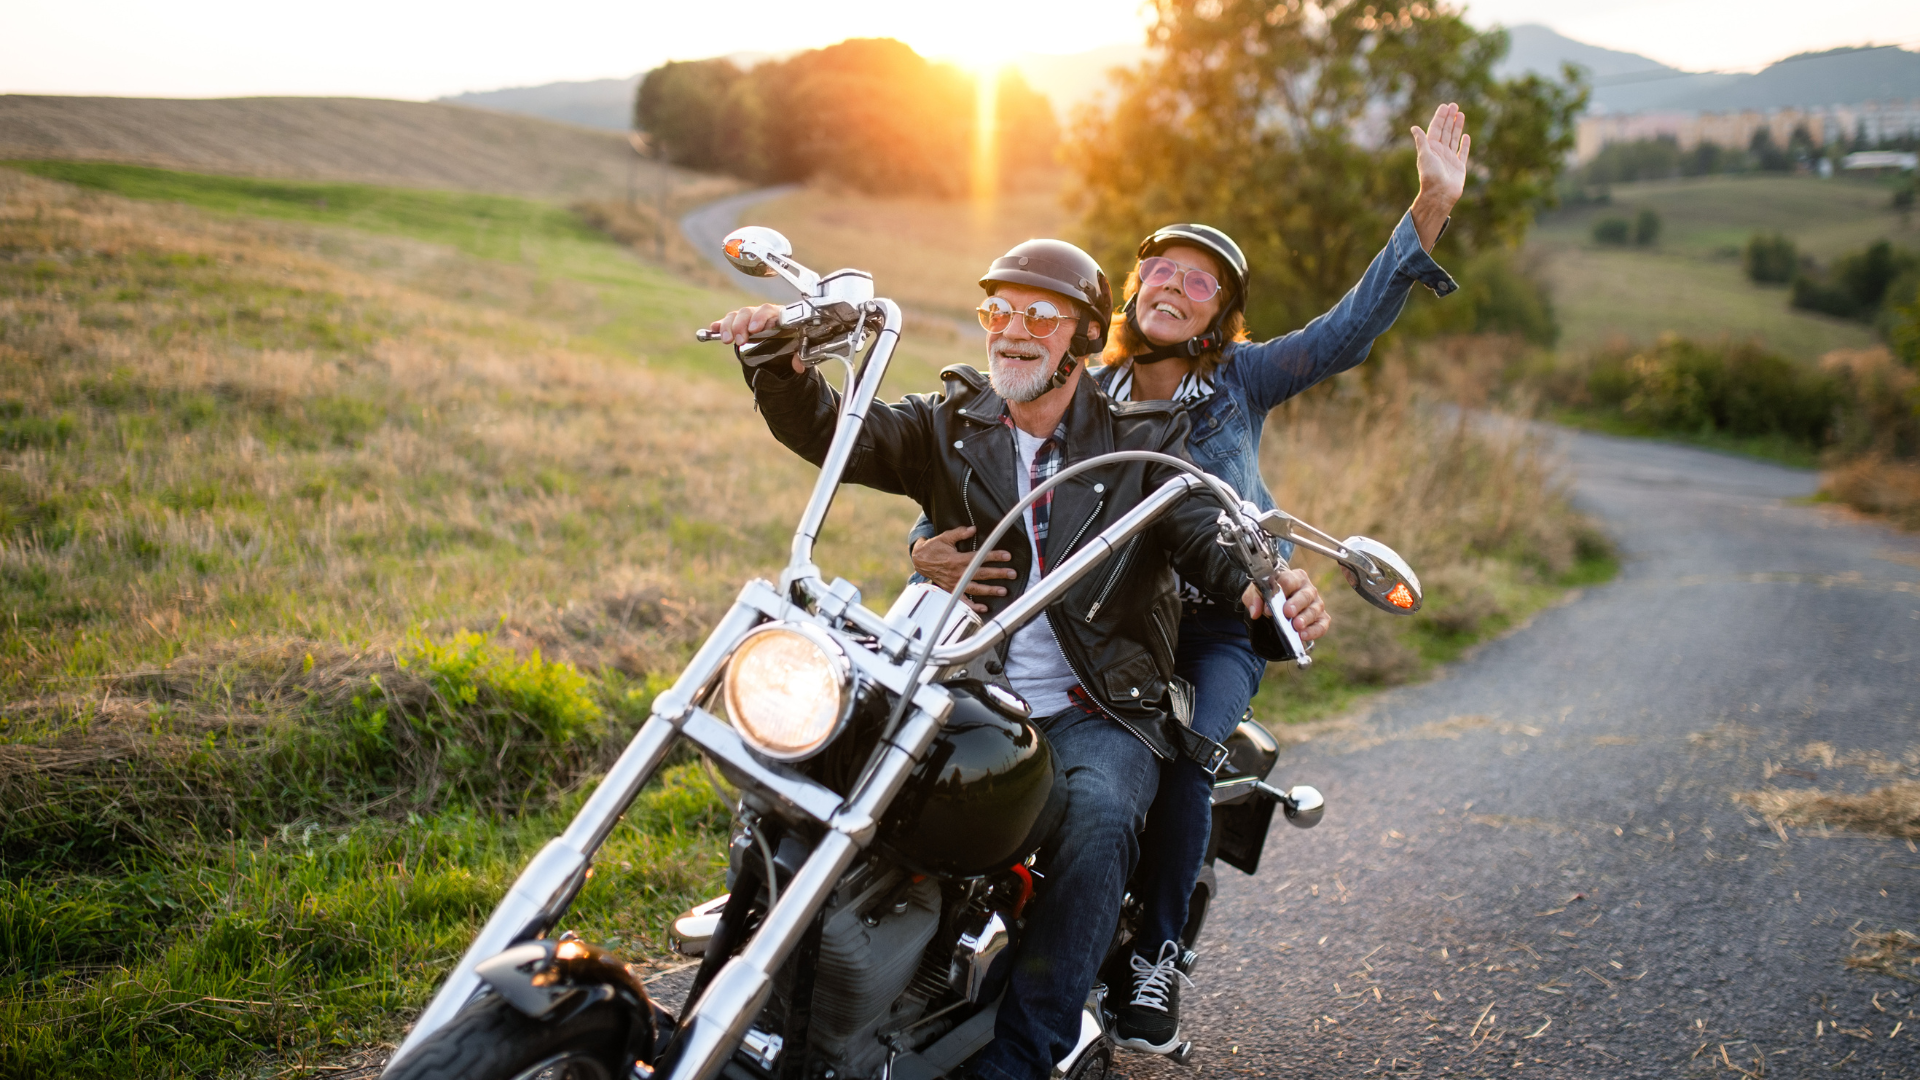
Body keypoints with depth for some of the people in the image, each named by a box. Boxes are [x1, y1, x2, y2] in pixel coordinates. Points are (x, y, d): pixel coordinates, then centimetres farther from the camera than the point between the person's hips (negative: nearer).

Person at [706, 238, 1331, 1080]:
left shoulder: (1141, 442, 6)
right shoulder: (948, 426, 11)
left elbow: (1209, 536, -8)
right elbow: (830, 432, -2)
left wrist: (1273, 586, -32)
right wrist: (777, 359, -23)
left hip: (1096, 714, -2)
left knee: (1100, 816, -32)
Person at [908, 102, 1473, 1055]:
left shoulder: (1240, 381, 0)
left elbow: (1348, 330, -12)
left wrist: (1430, 208, -22)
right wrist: (933, 549, -29)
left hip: (1220, 626, -1)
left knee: (1178, 752, -29)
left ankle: (1157, 957, -8)